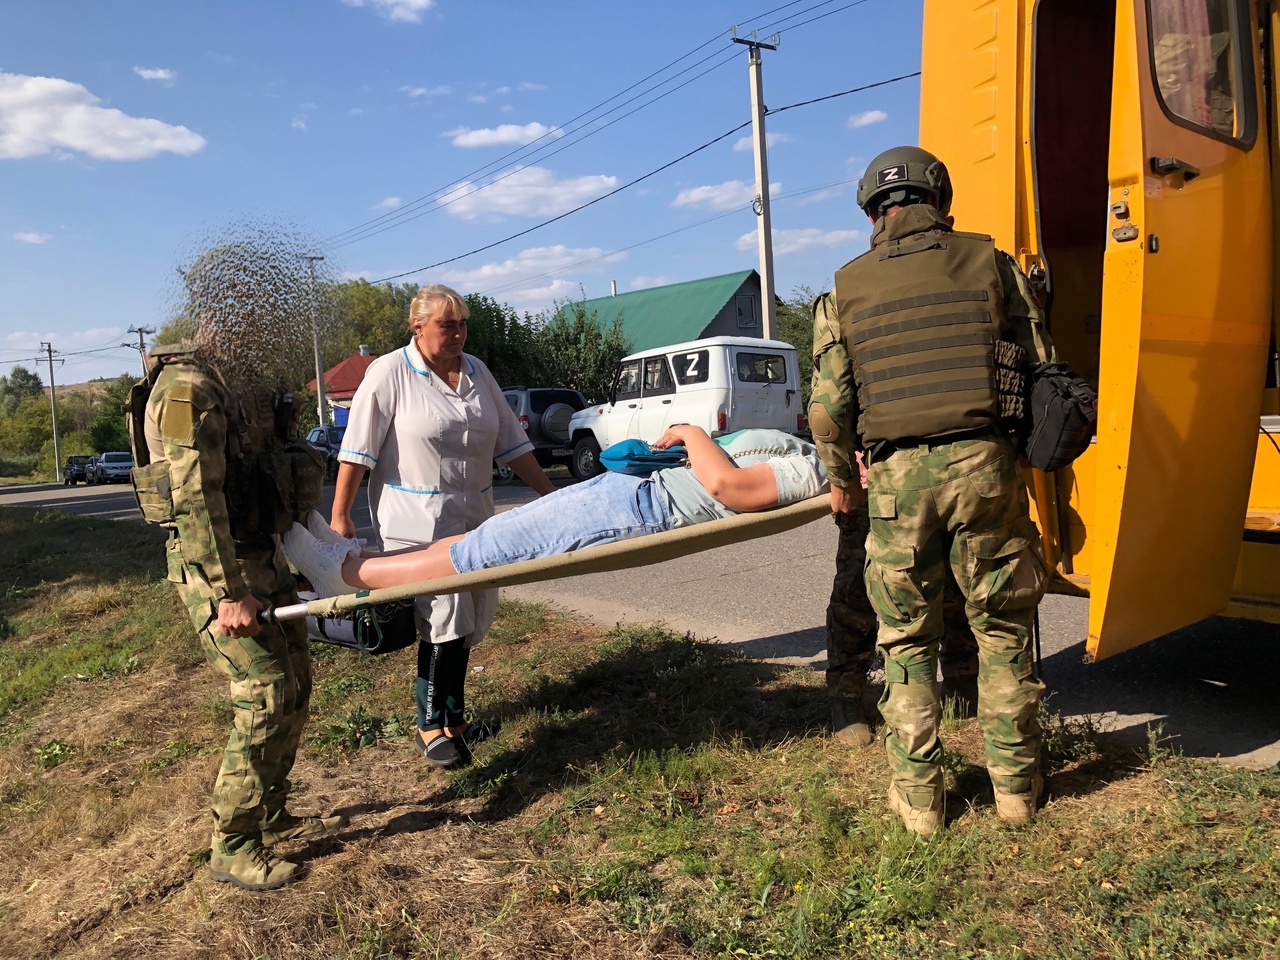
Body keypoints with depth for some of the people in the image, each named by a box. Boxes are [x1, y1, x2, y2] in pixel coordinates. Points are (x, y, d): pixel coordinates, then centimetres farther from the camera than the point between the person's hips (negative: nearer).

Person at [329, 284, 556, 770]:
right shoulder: (390, 373, -6)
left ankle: (452, 715, 29)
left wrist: (551, 494, 9)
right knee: (444, 619, -9)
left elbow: (512, 442, 12)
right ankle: (430, 726, 9)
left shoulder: (477, 373, 10)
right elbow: (358, 450, -8)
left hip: (474, 519, 6)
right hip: (418, 521, -6)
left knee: (464, 622, 12)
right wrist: (339, 516, -12)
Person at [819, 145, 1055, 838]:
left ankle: (918, 797, 19)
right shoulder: (989, 263, 6)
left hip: (896, 475, 0)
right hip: (983, 464, 0)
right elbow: (1042, 366, 5)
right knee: (1002, 629, 15)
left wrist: (842, 479, 20)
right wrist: (1027, 448, 21)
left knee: (907, 641, 12)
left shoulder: (848, 287, 7)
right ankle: (1014, 783, 26)